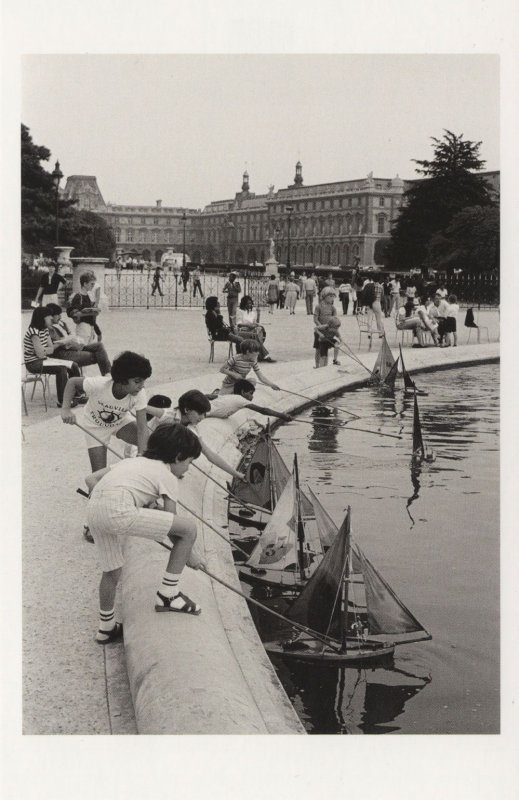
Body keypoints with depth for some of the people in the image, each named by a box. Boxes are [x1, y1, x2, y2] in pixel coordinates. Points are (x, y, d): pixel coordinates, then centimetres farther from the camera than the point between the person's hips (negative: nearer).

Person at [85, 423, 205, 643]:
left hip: (93, 509, 8)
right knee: (189, 528, 1)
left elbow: (91, 479, 24)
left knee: (112, 571, 27)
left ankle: (106, 627, 43)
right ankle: (168, 594, 12)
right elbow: (171, 527, 13)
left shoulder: (133, 461, 29)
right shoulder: (168, 477, 11)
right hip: (119, 512, -8)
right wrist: (188, 555, 27)